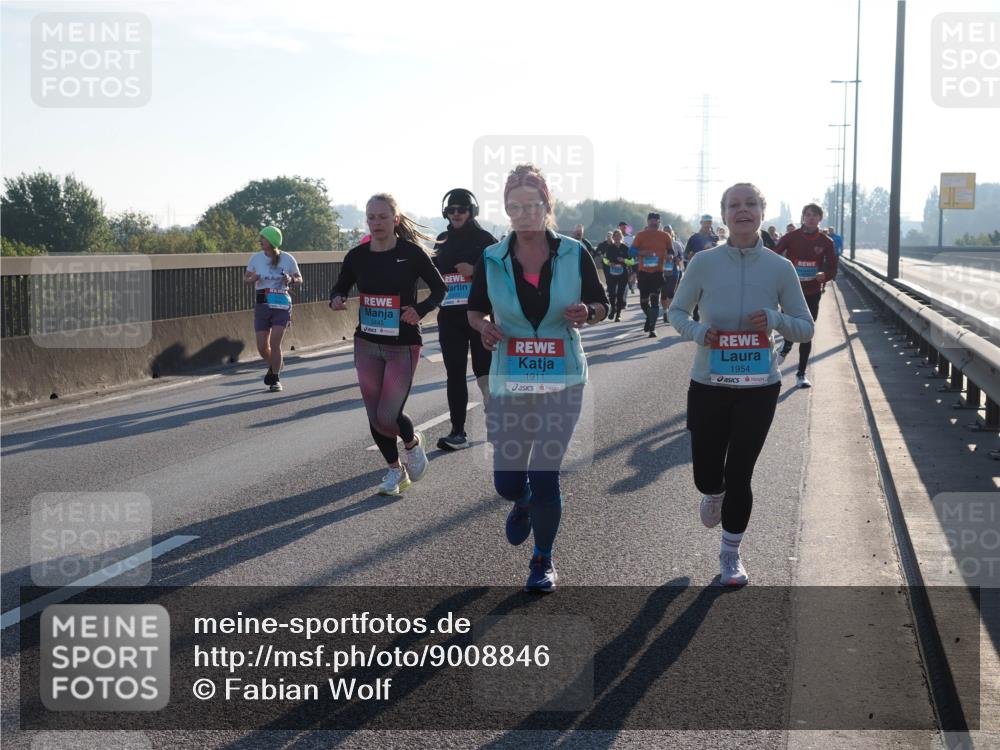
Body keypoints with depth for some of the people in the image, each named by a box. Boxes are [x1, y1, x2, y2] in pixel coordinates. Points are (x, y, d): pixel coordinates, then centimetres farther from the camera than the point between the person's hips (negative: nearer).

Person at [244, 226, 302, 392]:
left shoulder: (287, 258, -4)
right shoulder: (256, 258, -1)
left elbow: (299, 278, 8)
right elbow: (246, 278, 9)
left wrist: (291, 279, -15)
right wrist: (252, 279, -14)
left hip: (281, 305, -2)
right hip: (261, 306, 2)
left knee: (275, 343, -12)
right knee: (262, 347, 4)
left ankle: (275, 379, 3)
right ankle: (273, 366, 36)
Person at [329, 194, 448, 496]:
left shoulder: (411, 253, -10)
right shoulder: (357, 256, -1)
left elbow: (440, 288, 0)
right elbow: (341, 287, 14)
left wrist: (420, 310, -17)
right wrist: (336, 300, -10)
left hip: (402, 346, -4)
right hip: (367, 344, 4)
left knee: (387, 418, -11)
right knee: (375, 417, 8)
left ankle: (412, 442, 23)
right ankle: (395, 470, 29)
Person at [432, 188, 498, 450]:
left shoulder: (484, 239, -2)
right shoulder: (442, 241, 12)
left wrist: (475, 270, -18)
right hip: (450, 316, 4)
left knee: (484, 370, -4)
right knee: (455, 374, 3)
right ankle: (458, 432, 6)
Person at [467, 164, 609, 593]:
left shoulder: (573, 254, -3)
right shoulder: (492, 260, -1)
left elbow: (601, 305, 6)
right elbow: (475, 310, 11)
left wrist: (587, 313, -16)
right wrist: (484, 327, -11)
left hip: (561, 381, -1)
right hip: (509, 382, 2)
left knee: (545, 475, -5)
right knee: (507, 481, 4)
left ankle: (543, 561, 18)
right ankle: (523, 503, 44)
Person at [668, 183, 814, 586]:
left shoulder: (780, 268, -5)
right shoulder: (704, 262, -7)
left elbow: (806, 328, 2)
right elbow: (676, 312, 5)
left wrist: (776, 319, -19)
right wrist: (697, 331, -16)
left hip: (759, 387, 0)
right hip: (708, 384, 0)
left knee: (739, 475, 4)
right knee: (706, 475, 7)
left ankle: (730, 555, 27)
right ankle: (714, 495, 47)